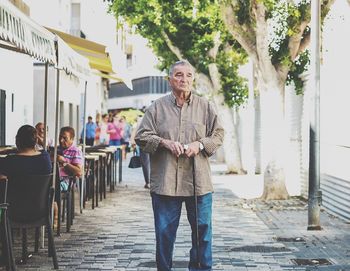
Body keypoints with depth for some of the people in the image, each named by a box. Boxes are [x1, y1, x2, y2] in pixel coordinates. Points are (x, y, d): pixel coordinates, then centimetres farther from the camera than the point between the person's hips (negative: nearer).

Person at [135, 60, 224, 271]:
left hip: (198, 181, 1)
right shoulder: (157, 107, 7)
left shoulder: (205, 106, 9)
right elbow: (142, 136, 5)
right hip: (165, 181, -1)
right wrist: (164, 142, -11)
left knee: (202, 229, 4)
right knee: (165, 232, 4)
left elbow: (218, 135, 9)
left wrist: (199, 145, -8)